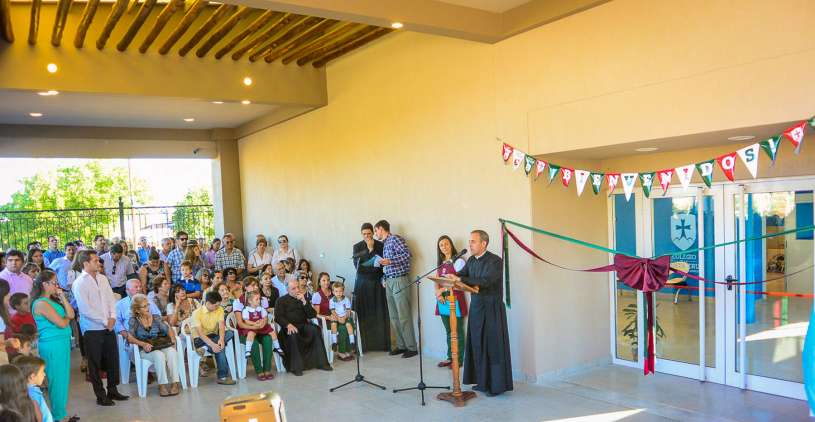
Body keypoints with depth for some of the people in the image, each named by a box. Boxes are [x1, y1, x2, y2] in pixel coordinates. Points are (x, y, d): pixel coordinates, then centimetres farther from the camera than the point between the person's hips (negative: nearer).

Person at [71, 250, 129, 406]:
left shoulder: (102, 278, 7)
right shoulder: (79, 283, -13)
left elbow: (111, 298, 9)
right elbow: (85, 309, -17)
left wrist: (112, 317, -5)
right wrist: (105, 321, -14)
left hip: (108, 327, 6)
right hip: (92, 329, -6)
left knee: (113, 359, 11)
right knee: (95, 364, 6)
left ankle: (112, 390, 26)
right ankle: (100, 396, 16)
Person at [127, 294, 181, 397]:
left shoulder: (156, 318, 11)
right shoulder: (133, 321, 2)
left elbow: (169, 330, 11)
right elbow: (129, 338, -12)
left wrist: (173, 338, -10)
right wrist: (143, 344, -29)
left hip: (161, 346, 3)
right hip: (145, 350, -3)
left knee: (172, 352, -31)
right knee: (159, 355, -35)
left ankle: (175, 383, -30)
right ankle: (162, 385, -28)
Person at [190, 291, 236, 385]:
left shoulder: (219, 310, -2)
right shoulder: (197, 313, -17)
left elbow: (221, 326, -13)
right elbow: (200, 333, -26)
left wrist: (221, 339, -34)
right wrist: (212, 344, -39)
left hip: (213, 336, 5)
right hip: (200, 339, -5)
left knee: (230, 333, -25)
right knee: (220, 348, -32)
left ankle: (204, 349, -25)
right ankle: (222, 376, -26)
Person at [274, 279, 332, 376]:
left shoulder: (303, 298, 20)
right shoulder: (282, 300, 11)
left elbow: (312, 315, 9)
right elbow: (278, 317, -2)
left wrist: (304, 302, -4)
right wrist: (288, 325, -20)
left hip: (303, 325, 3)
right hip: (289, 327, -3)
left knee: (316, 330, -26)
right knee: (293, 335, -36)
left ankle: (321, 363, -20)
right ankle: (295, 367, -30)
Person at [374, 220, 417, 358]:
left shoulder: (395, 239, -6)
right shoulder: (385, 243, 19)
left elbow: (407, 253, -18)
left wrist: (390, 261, -23)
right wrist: (384, 279, 11)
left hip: (399, 280, -9)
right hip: (389, 282, 9)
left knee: (404, 316, -7)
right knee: (394, 317, 9)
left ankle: (412, 347, -2)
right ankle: (401, 346, 16)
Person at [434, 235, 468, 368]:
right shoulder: (441, 263, 15)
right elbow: (436, 281, 13)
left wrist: (443, 289, -16)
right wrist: (438, 293, -4)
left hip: (455, 299, -6)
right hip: (443, 300, 6)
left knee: (457, 332, 0)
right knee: (449, 331, 12)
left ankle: (459, 359, 7)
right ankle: (450, 357, 19)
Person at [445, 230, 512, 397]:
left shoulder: (495, 261, -14)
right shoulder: (471, 260, 9)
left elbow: (485, 281, -26)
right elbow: (460, 275, 5)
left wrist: (460, 279, -29)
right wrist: (449, 278, -17)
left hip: (492, 309, -7)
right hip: (476, 308, 7)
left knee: (493, 346, -2)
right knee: (478, 345, 11)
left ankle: (497, 385, 7)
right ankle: (483, 381, 22)